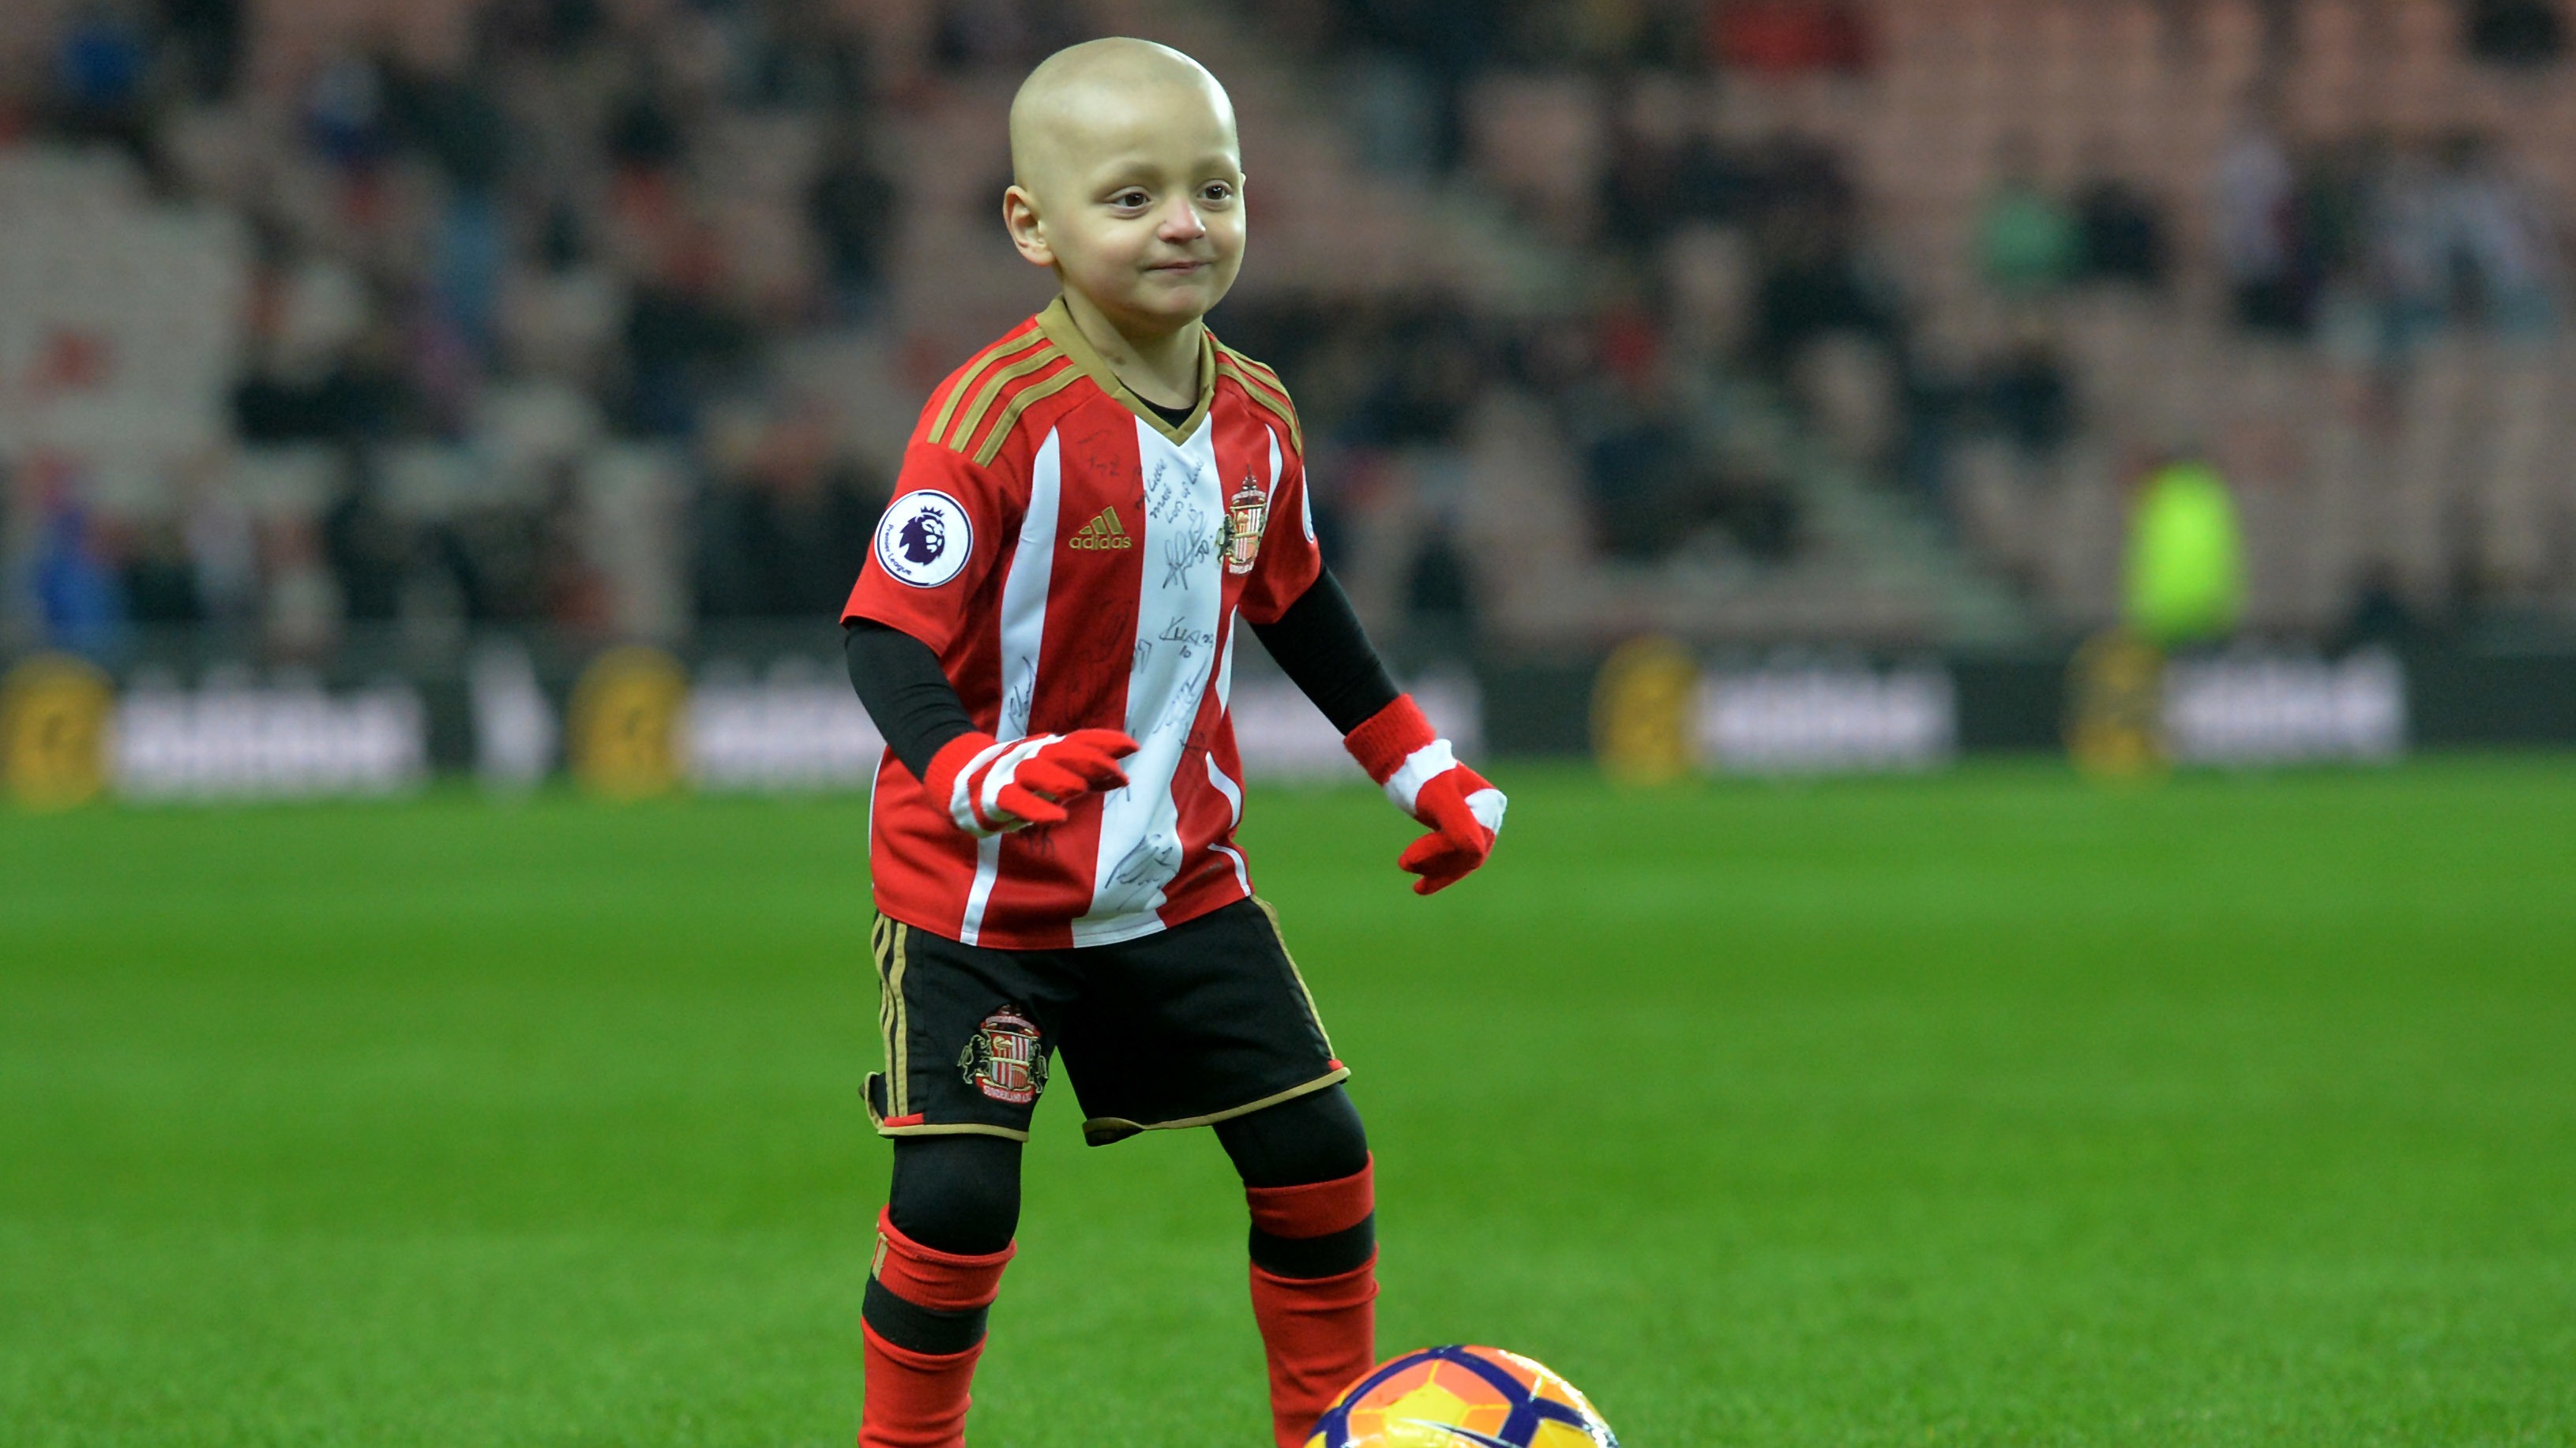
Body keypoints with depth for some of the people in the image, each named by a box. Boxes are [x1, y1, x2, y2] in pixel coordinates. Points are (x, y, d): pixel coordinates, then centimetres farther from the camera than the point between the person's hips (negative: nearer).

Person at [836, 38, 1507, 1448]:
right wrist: (969, 774, -43)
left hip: (1179, 879, 6)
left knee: (1318, 1154, 6)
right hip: (980, 894, -6)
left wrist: (1419, 766, 21)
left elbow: (1292, 597, 19)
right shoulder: (997, 416, -21)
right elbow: (888, 635, -25)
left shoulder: (1254, 418, 0)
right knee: (955, 1198, -12)